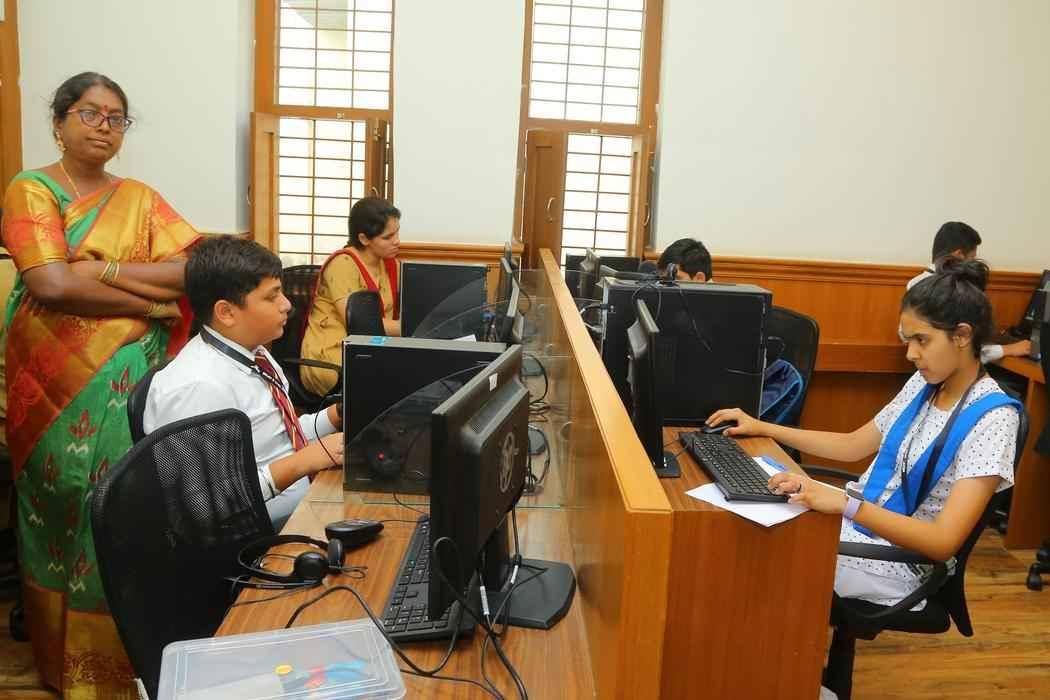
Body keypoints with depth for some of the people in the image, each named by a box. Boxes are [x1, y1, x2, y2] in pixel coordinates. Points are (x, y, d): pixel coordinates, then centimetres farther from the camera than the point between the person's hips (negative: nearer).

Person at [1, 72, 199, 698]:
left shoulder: (138, 198, 10)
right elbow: (53, 284, -17)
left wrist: (98, 270, -13)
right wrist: (154, 301, -12)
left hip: (132, 380, 3)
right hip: (59, 384, -3)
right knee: (70, 506, 2)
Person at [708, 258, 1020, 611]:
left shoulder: (992, 419, -19)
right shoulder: (923, 384, 4)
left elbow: (943, 542, -26)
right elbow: (852, 445, 13)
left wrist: (844, 502, -36)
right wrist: (762, 428, 6)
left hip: (898, 559, -7)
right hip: (857, 522, 7)